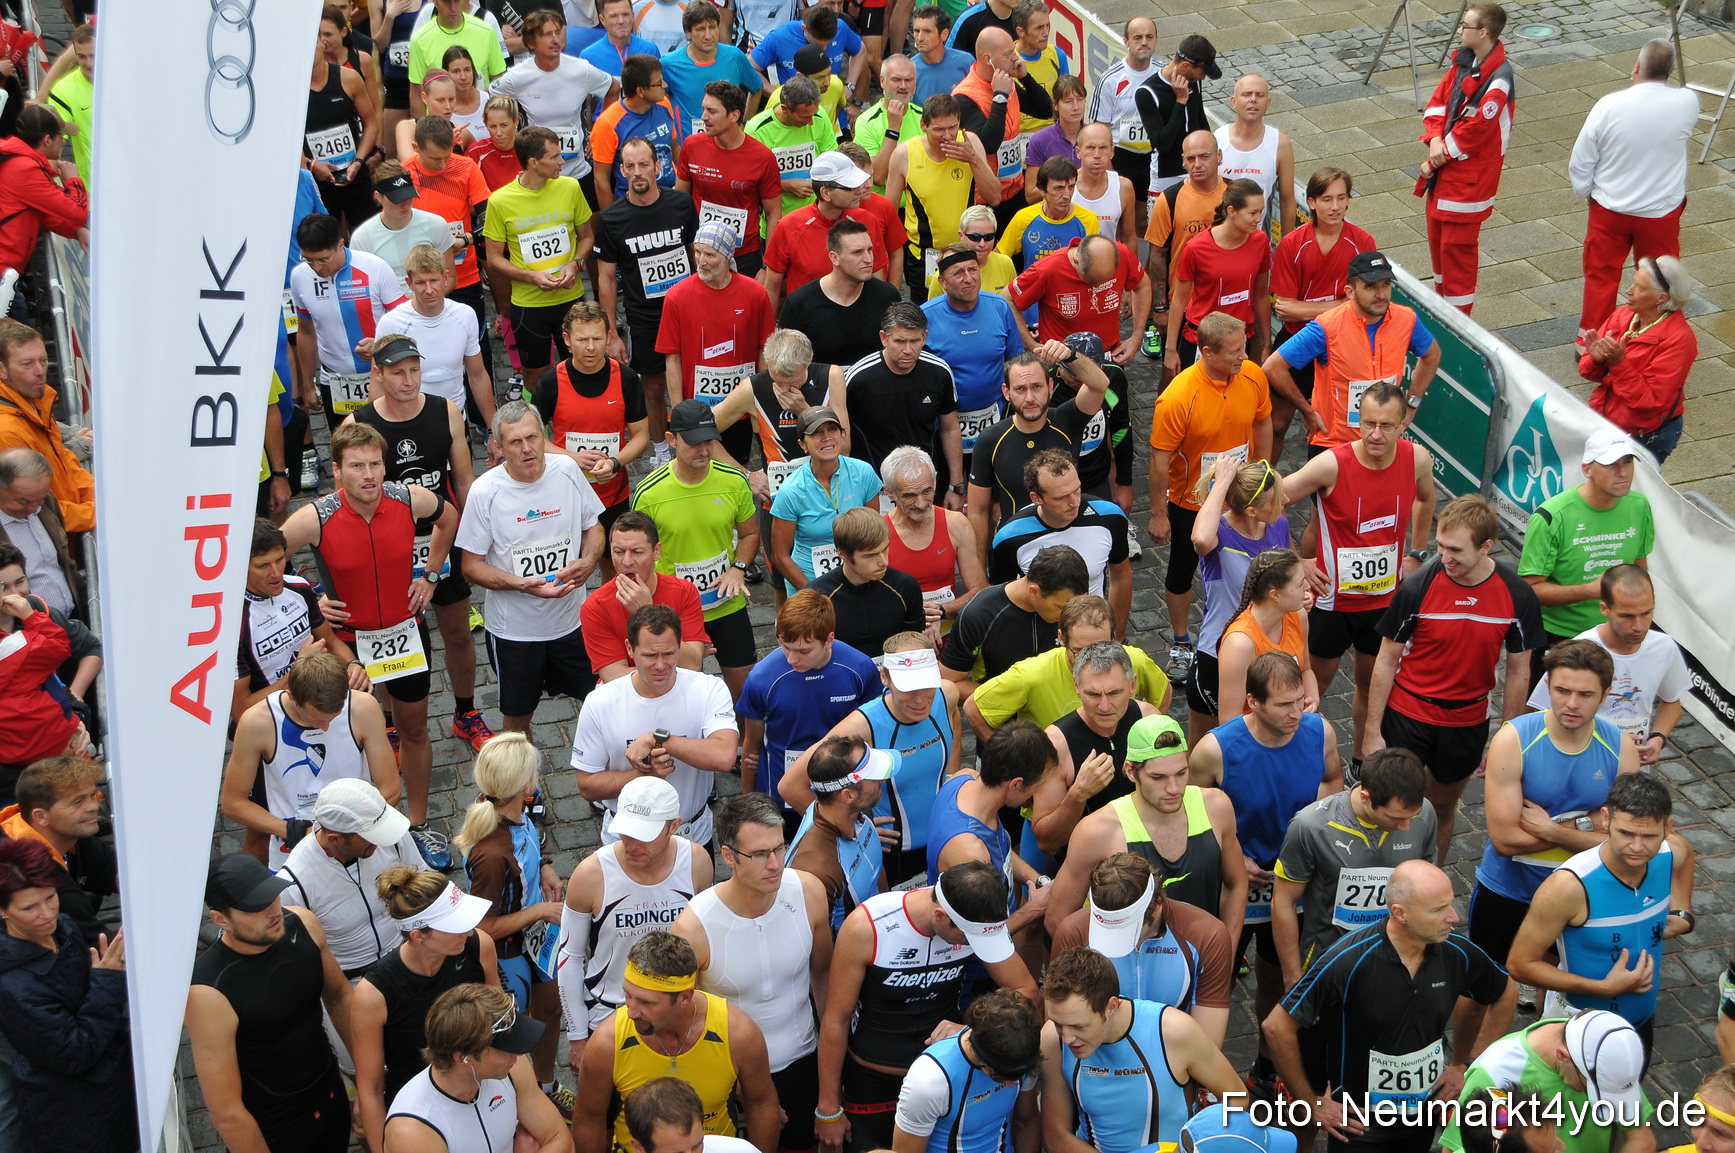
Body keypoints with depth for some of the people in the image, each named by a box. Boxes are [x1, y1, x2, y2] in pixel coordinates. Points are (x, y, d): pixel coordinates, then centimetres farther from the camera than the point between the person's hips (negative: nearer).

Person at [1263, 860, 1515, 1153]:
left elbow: (1506, 995, 8)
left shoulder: (1458, 953, -14)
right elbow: (1277, 1028, -23)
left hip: (1426, 1118, 5)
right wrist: (1311, 1103, -14)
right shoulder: (1349, 962, -28)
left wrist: (1464, 1065, 5)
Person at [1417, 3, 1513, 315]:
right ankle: (1441, 306, 35)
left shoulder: (1498, 81, -23)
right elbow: (1438, 101, 6)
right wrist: (1435, 139, -11)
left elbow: (1473, 130, -22)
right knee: (1437, 236, 19)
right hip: (1443, 167, 9)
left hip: (1469, 177, -9)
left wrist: (1439, 158, -14)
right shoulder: (1464, 60, 4)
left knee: (1456, 246, -2)